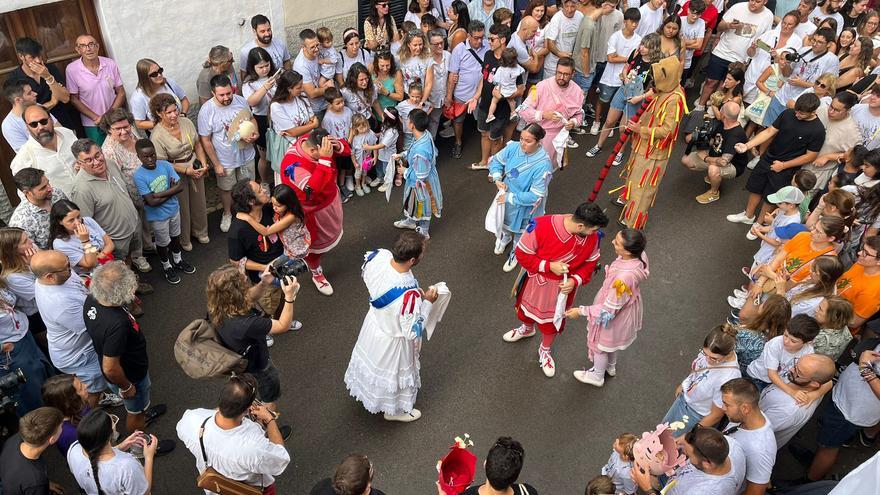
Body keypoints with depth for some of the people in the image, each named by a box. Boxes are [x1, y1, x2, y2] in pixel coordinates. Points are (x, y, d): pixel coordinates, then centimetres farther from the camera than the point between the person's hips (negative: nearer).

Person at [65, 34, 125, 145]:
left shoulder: (110, 64, -7)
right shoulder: (71, 69, -12)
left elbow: (121, 93, -1)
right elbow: (74, 99, -5)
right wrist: (96, 117, -13)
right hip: (92, 124, -1)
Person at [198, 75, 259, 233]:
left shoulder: (241, 100, -14)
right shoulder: (206, 111, -23)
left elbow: (252, 119, 4)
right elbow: (205, 140, -15)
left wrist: (254, 134, -17)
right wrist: (216, 164, -13)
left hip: (246, 155, 3)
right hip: (225, 160, -3)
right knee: (226, 189, 20)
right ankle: (227, 213, 47)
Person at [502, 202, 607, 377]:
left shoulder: (592, 237, -24)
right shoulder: (541, 226, -35)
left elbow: (590, 263, -6)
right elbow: (522, 253, -23)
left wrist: (576, 280, -22)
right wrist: (548, 266, -31)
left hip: (564, 285, 1)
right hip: (536, 280, -1)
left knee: (553, 320, 21)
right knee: (528, 307, 28)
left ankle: (544, 351, 51)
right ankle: (527, 329, 64)